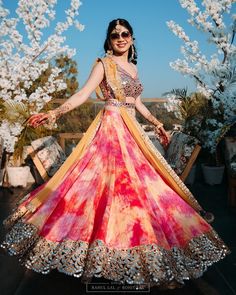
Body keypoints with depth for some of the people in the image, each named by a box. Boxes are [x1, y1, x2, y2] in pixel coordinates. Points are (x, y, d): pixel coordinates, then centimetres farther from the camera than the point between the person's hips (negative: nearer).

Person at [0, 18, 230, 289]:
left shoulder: (133, 67, 18)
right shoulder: (104, 64, -2)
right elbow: (83, 94, -13)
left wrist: (156, 124, 27)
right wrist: (54, 113, -27)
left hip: (132, 130, 7)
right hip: (111, 128, -6)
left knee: (137, 183, 7)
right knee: (105, 184, -9)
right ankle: (98, 244, 2)